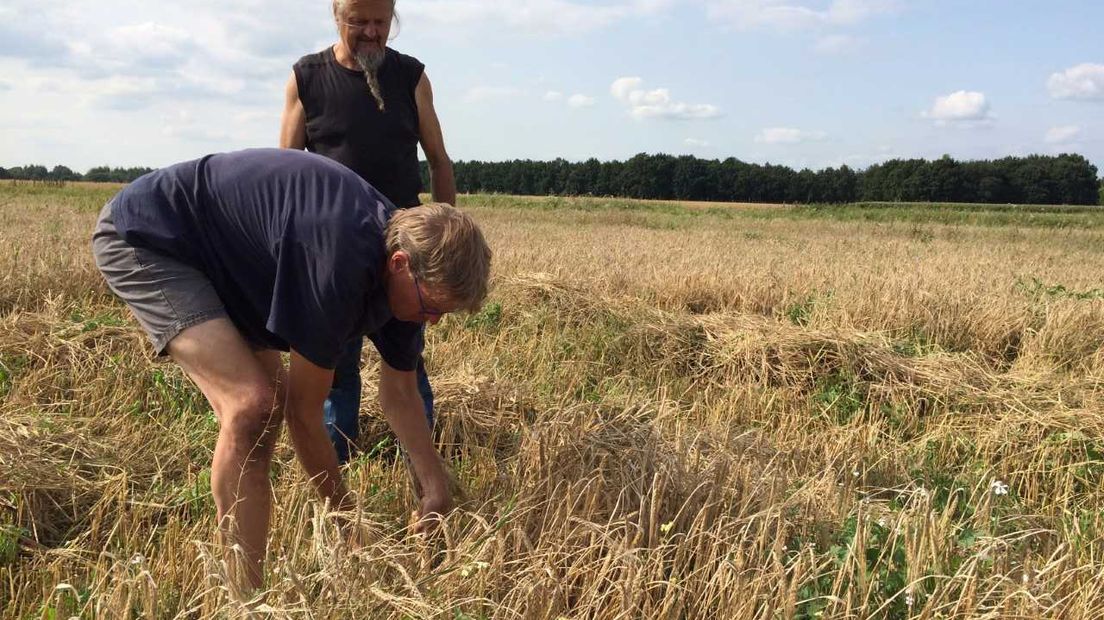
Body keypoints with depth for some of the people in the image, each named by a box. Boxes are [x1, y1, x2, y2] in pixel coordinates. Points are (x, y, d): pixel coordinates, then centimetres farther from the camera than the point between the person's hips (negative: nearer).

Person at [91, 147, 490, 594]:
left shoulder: (403, 246, -9)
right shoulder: (340, 263, -35)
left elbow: (400, 392, 4)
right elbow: (305, 412, -23)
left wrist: (437, 491, -1)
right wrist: (345, 513, -9)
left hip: (215, 257, 9)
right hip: (142, 237, -9)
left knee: (271, 404, 7)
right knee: (253, 406, -23)